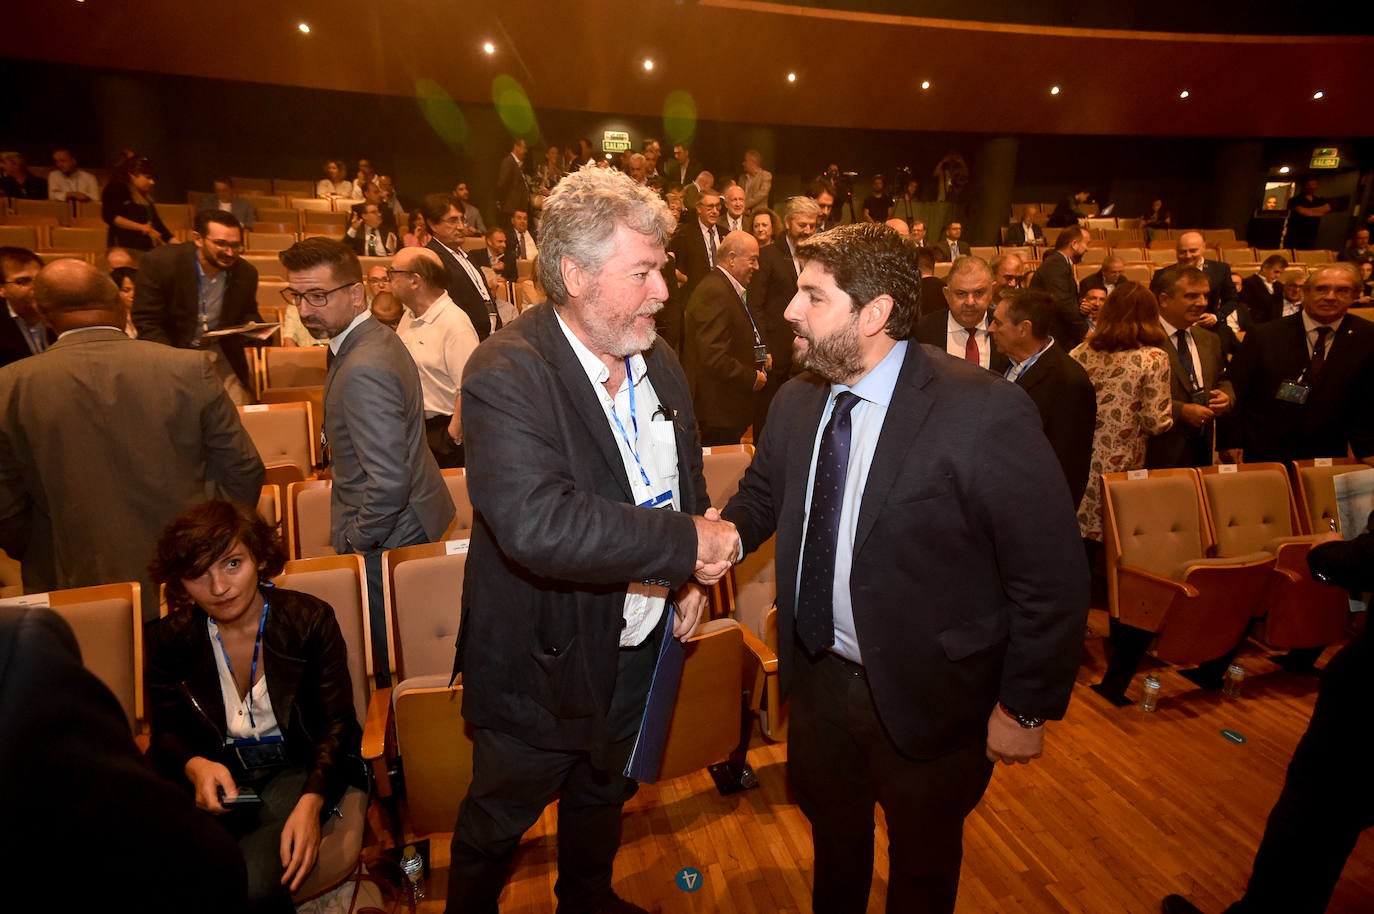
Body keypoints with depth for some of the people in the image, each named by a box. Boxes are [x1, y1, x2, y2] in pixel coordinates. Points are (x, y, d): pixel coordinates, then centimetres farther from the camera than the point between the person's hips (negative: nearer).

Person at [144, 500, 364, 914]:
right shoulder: (169, 639, -1)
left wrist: (311, 801, -25)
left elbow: (336, 725, -8)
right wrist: (195, 766, -17)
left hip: (296, 768, -2)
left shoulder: (310, 620, -10)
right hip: (214, 772, 3)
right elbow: (165, 730, 7)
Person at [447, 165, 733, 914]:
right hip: (541, 664, -6)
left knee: (605, 796, 31)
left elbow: (685, 481, 11)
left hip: (641, 647, 7)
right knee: (497, 823, 21)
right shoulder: (506, 375, -27)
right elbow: (537, 523, -40)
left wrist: (688, 580, -1)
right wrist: (685, 543, -32)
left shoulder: (659, 362, -2)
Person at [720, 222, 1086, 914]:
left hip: (928, 700, -5)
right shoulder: (796, 403, -6)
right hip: (819, 675, 5)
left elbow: (1052, 578, -18)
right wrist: (724, 535, -11)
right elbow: (762, 493, 11)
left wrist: (1026, 708, -12)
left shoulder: (985, 413, -25)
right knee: (831, 832, 31)